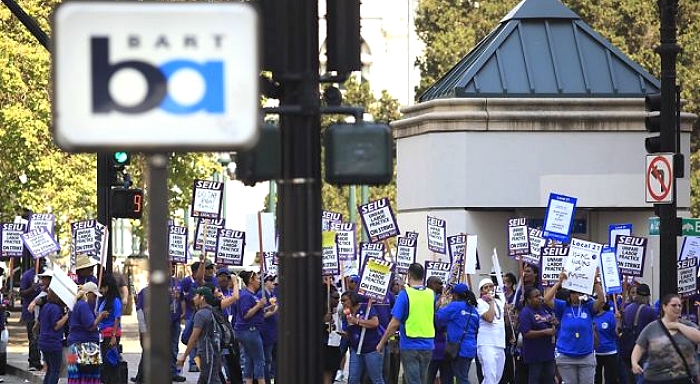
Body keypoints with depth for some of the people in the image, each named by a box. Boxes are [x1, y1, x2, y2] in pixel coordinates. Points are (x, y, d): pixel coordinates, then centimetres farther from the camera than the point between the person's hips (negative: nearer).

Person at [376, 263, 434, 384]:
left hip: (410, 346, -5)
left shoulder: (405, 294, -11)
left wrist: (381, 343, -3)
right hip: (427, 345, 5)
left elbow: (394, 324, -12)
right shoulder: (431, 294, 3)